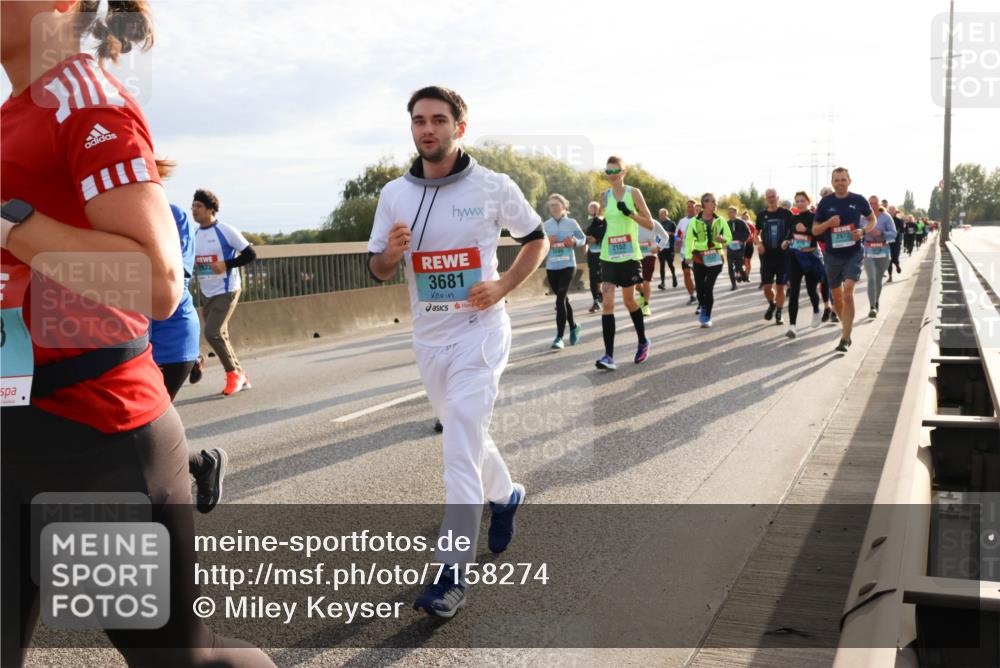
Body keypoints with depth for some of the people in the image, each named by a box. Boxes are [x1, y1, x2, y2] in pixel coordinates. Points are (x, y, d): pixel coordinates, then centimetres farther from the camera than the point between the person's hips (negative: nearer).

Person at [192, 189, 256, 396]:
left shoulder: (226, 230, -11)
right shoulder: (195, 235, 9)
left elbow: (250, 255, -11)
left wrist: (226, 265, -21)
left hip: (227, 291, -7)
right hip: (207, 294, 7)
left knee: (212, 332, -18)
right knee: (220, 336, 8)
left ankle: (234, 373, -1)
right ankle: (241, 378, 19)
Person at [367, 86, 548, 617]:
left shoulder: (494, 187, -7)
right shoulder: (394, 194, 2)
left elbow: (536, 240, 5)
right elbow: (378, 271, 7)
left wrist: (503, 286, -10)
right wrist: (392, 251, -16)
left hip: (478, 330, -5)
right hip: (428, 336, 5)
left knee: (460, 446, -12)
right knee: (466, 436, 19)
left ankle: (452, 574, -8)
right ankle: (505, 495, 48)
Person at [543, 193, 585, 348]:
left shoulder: (571, 223, 0)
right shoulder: (546, 225, 4)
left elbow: (583, 238, 11)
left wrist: (575, 242, -10)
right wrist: (547, 242, -13)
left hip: (568, 266, -3)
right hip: (551, 267, 3)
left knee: (560, 300, -15)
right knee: (563, 299, 15)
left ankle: (559, 337, -13)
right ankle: (573, 327, 38)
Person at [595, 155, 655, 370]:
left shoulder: (633, 193, -4)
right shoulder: (605, 196, 7)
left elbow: (650, 224, -6)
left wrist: (630, 213, -20)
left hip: (629, 255, -3)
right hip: (609, 256, 3)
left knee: (629, 300, 10)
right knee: (607, 302, -10)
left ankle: (643, 342, 34)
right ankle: (609, 355, -12)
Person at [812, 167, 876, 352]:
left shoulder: (858, 200, -1)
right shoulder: (825, 203, 1)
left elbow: (872, 220, 13)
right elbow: (814, 230, 6)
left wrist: (863, 231, -8)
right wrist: (828, 223, -15)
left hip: (853, 253, -2)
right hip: (832, 254, 3)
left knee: (848, 292, -17)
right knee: (836, 296, 11)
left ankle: (845, 339, -15)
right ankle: (847, 326, 37)